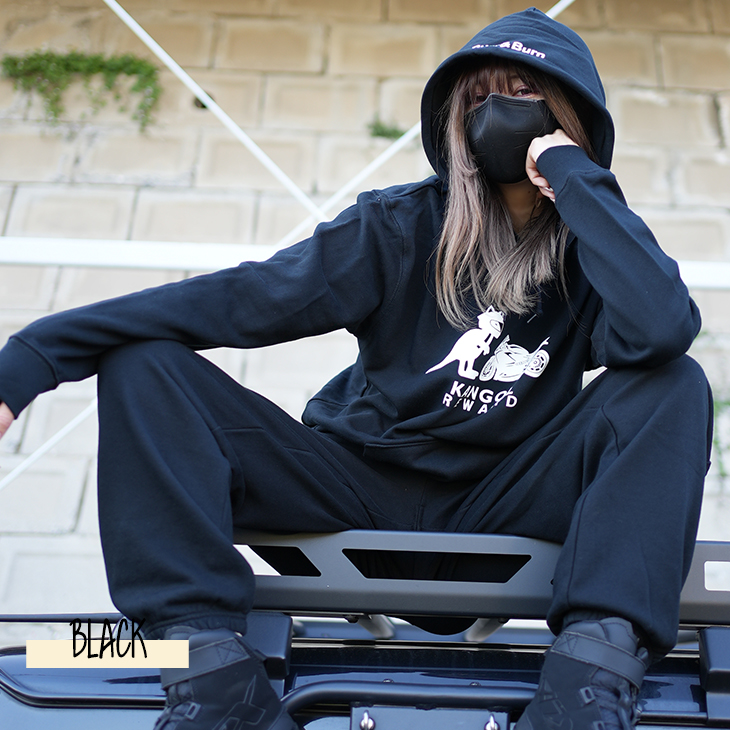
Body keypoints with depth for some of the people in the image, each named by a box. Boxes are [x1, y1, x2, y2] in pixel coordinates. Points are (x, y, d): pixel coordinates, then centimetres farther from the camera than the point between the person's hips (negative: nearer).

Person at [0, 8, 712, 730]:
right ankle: (210, 662, -29)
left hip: (499, 509, 0)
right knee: (142, 363, -15)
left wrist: (575, 177, -18)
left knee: (674, 387, -20)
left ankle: (593, 669, -34)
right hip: (358, 493, 0)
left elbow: (660, 331, -26)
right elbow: (237, 298, -14)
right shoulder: (401, 227, -4)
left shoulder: (591, 249, -2)